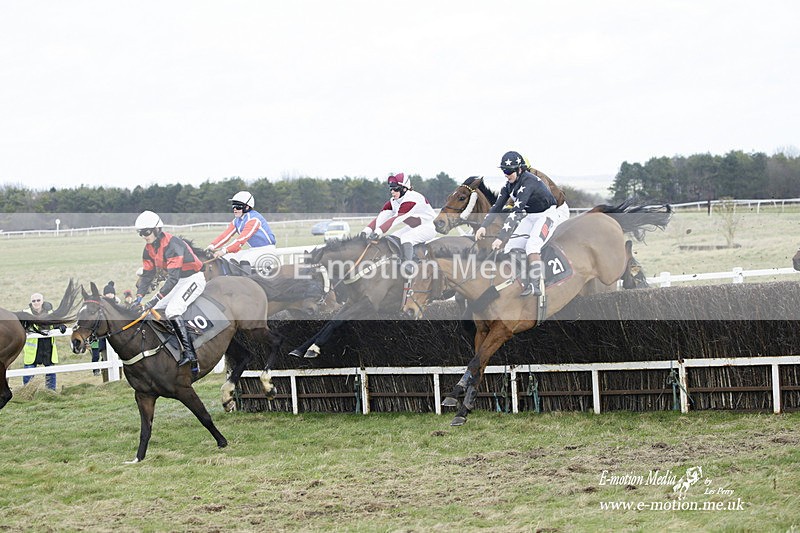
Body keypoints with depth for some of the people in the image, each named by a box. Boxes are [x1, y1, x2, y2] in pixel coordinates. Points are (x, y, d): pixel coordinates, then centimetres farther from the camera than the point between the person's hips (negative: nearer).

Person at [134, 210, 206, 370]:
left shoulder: (172, 244, -28)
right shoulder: (149, 248, 0)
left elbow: (173, 278, -33)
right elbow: (147, 274, 6)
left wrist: (155, 299, -38)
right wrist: (139, 296, -10)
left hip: (193, 279, -10)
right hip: (178, 282, 10)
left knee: (172, 310, -26)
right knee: (155, 311, 4)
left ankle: (189, 352, -29)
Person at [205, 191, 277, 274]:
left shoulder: (253, 219, -21)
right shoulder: (237, 221, 9)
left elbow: (242, 238, -30)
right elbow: (225, 235, -1)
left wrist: (224, 250, -38)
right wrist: (212, 246, -19)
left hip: (265, 248, -9)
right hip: (253, 249, 9)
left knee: (244, 261, -34)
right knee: (227, 258, -2)